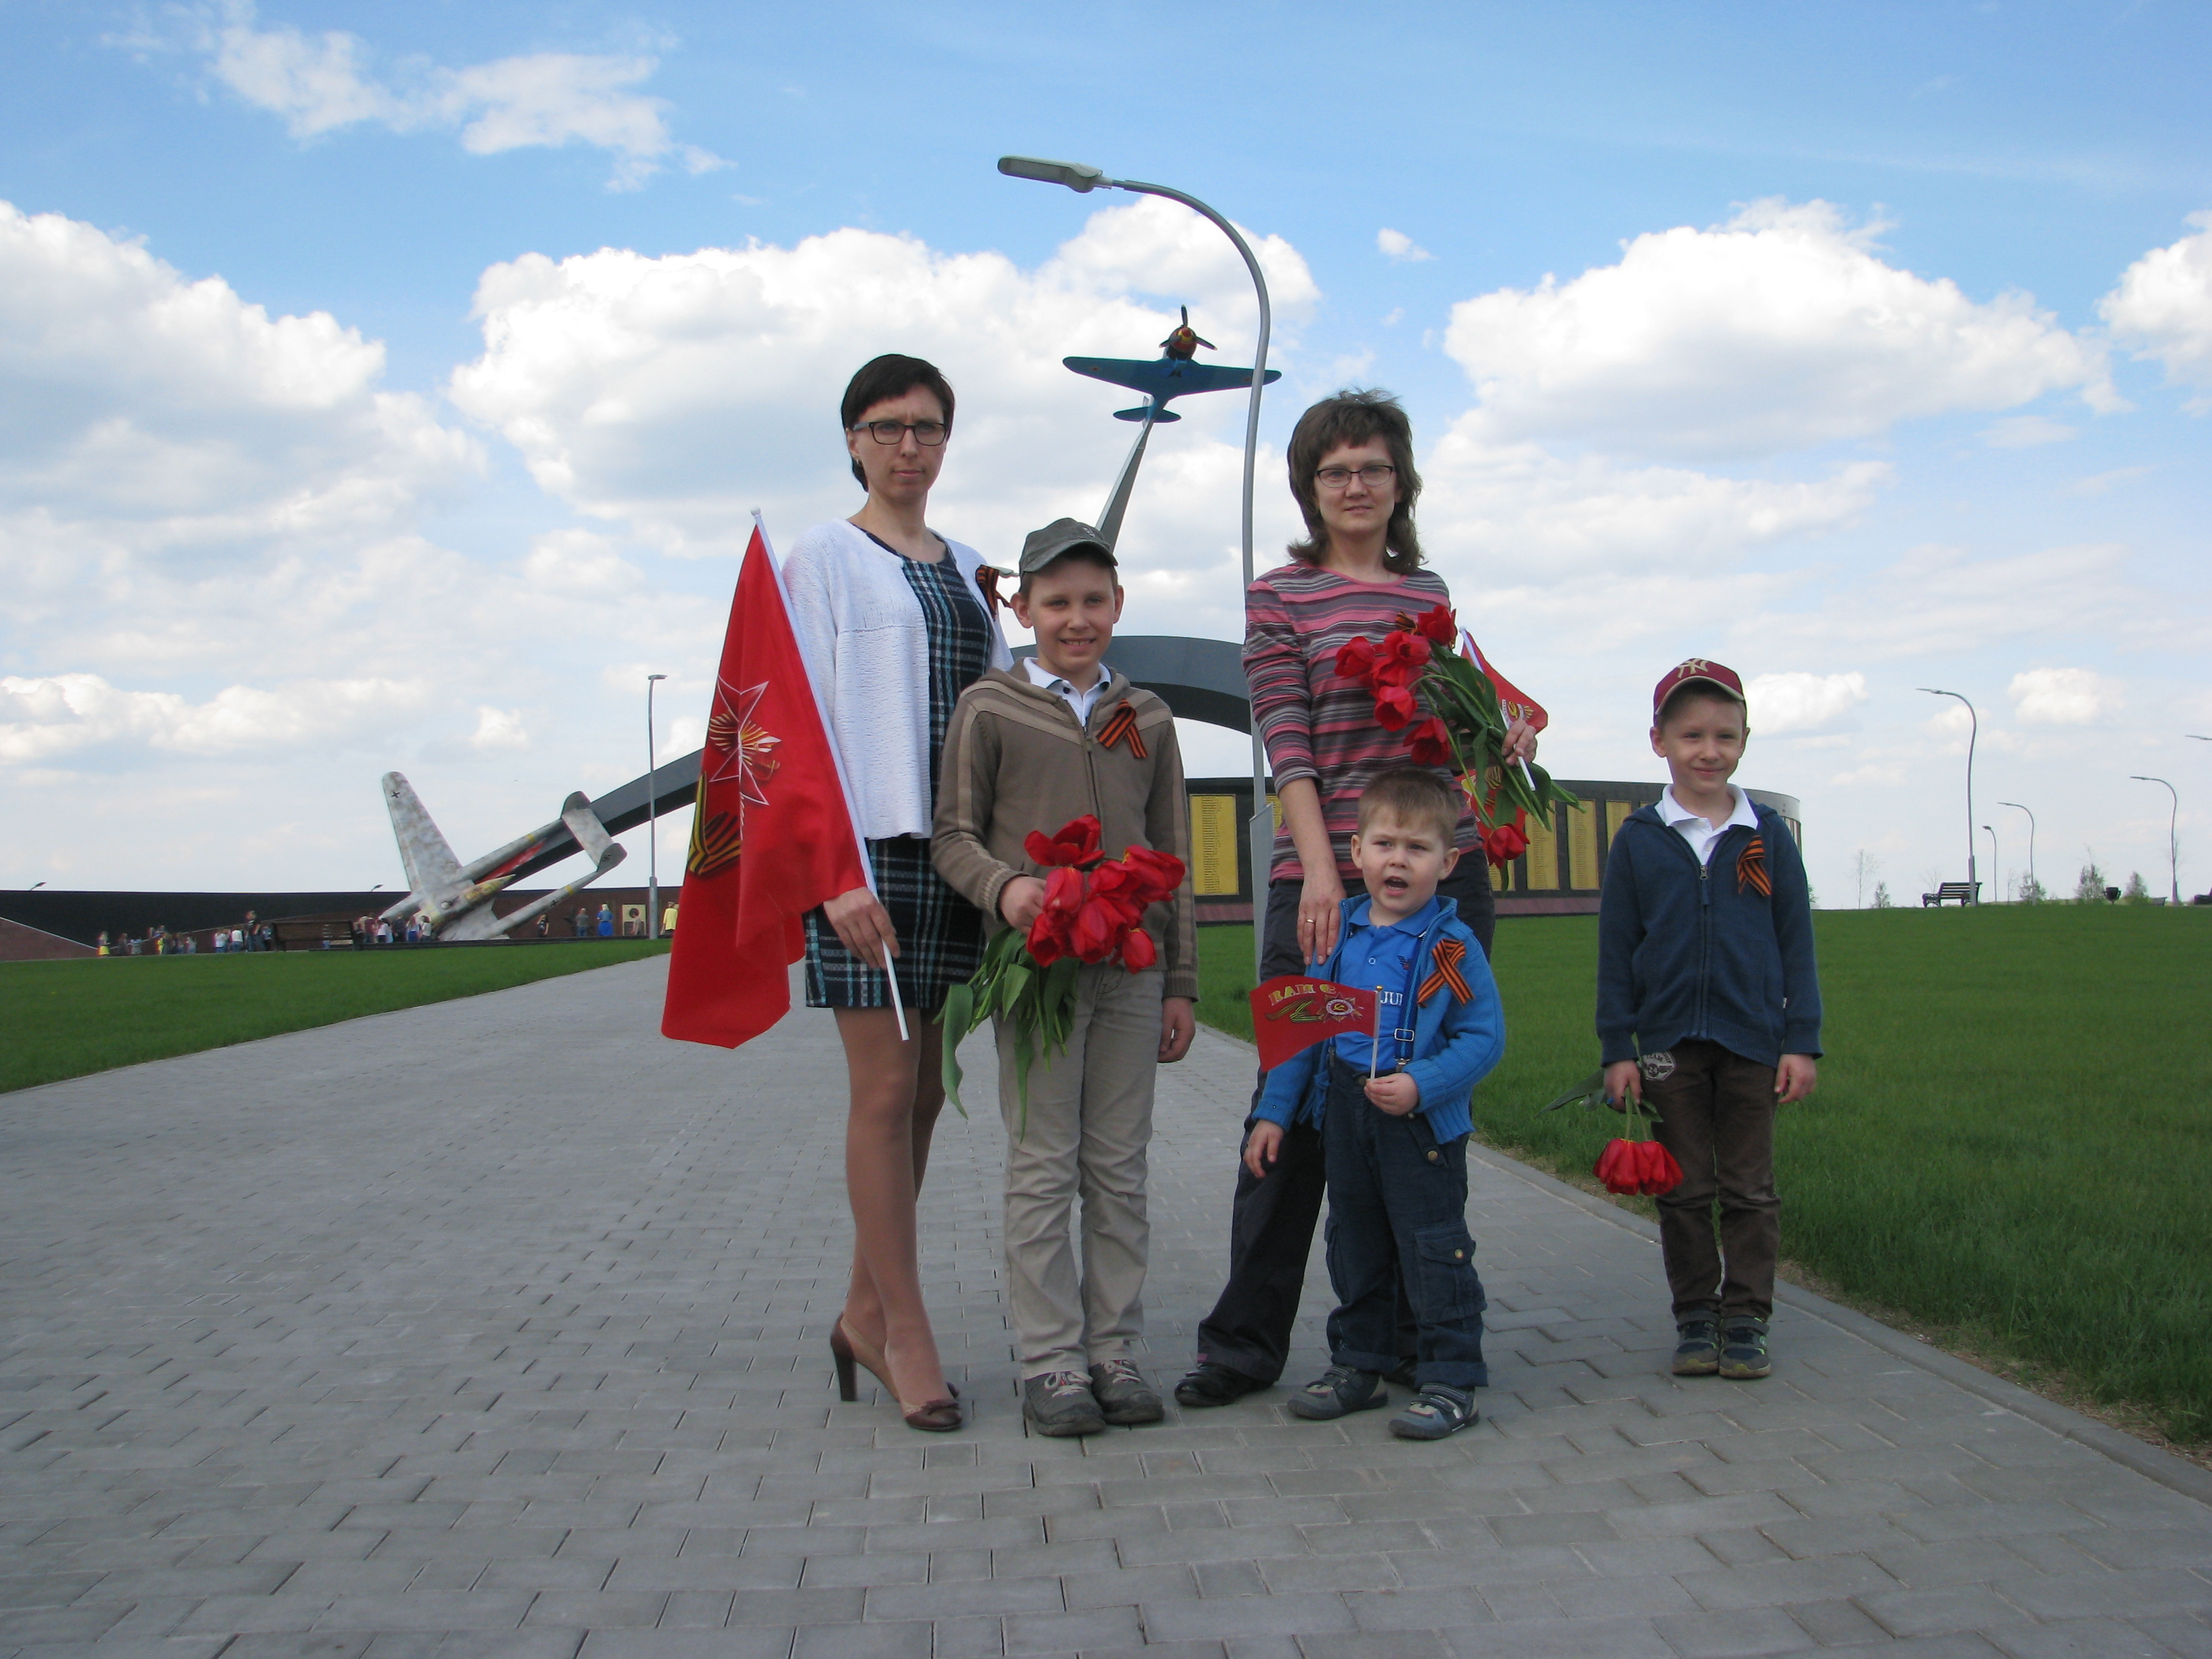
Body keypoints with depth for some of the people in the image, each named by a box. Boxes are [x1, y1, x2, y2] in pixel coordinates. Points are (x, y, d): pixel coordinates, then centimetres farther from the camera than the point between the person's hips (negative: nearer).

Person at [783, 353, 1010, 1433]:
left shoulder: (969, 569, 18)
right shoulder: (823, 557, 1)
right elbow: (810, 715, -7)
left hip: (960, 849, 6)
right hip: (869, 847, -6)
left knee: (924, 1090, 8)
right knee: (885, 1090, -4)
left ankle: (865, 1317, 20)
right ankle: (906, 1336, 4)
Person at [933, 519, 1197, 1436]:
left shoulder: (1147, 719, 12)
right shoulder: (988, 709, 2)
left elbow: (1173, 860, 13)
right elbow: (953, 835, 1)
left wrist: (1180, 983, 10)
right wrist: (1004, 886, -20)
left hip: (1132, 965, 3)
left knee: (1119, 1170, 7)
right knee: (1043, 1170, -1)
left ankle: (1115, 1351, 15)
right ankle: (1050, 1362, 6)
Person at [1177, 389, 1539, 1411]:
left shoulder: (1428, 590, 15)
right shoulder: (1279, 598, 0)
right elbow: (1289, 749, -9)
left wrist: (1499, 735, 4)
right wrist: (1320, 870, -18)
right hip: (1326, 878, -4)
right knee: (1294, 1111, 0)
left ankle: (1412, 1334, 20)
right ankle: (1245, 1341, 11)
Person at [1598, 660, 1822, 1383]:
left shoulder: (1767, 835, 1)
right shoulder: (1639, 839, 0)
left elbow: (1796, 943, 4)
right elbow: (1616, 950, 3)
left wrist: (1802, 1041, -1)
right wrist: (1617, 1048, -1)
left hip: (1753, 1040, 0)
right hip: (1669, 1044, 0)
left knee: (1750, 1189, 6)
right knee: (1684, 1192, 8)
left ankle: (1745, 1318, 16)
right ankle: (1695, 1317, 18)